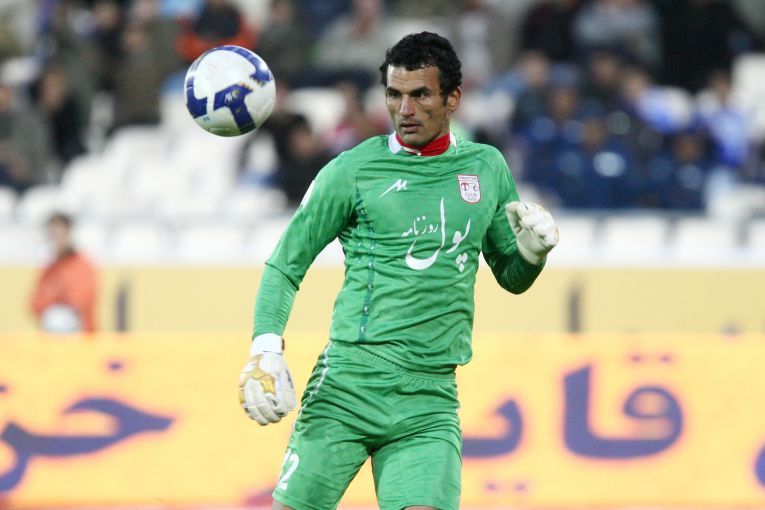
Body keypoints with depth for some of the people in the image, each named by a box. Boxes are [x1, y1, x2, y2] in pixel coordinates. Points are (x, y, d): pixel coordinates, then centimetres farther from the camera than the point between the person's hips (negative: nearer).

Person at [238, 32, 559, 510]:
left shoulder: (487, 168, 13)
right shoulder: (352, 171, 2)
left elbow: (511, 277, 24)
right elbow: (285, 265, 7)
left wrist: (533, 250, 1)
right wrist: (265, 348, -7)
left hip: (431, 402, 2)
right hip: (348, 385, -2)